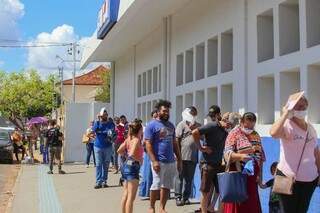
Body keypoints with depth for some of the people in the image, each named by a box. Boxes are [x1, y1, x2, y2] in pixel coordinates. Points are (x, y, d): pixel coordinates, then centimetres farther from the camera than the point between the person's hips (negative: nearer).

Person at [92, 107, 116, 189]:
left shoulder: (110, 124, 3)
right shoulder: (97, 123, 4)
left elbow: (112, 133, -10)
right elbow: (94, 129, -14)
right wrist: (98, 120, -18)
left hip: (108, 147, 0)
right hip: (98, 146, 0)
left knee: (106, 165, 6)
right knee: (98, 165, -1)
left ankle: (104, 181, 13)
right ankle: (98, 182, -1)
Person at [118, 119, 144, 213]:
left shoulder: (128, 139, 8)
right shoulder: (136, 140, -15)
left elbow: (119, 151, 10)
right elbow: (132, 154, -28)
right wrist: (139, 160, -13)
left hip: (126, 165, 9)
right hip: (133, 167, -9)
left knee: (125, 194, 17)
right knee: (131, 197, -5)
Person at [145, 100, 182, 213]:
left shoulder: (171, 125, 14)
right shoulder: (152, 125, -5)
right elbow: (148, 144, -11)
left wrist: (179, 160, 13)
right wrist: (154, 161, -18)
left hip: (171, 161, 6)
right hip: (159, 161, -6)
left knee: (167, 186, 8)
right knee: (156, 186, 0)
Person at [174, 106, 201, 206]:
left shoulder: (198, 126, 15)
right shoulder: (182, 124, 0)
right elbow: (177, 140, -5)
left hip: (193, 157, 5)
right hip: (182, 156, -5)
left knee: (189, 178, 10)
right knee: (180, 177, 1)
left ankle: (186, 197, 19)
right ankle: (178, 197, 7)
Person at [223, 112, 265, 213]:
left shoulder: (256, 135, 12)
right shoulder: (234, 134, -5)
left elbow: (260, 156, 15)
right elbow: (227, 153, -15)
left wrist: (259, 174, 8)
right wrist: (240, 156, -33)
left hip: (252, 175, 5)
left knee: (252, 203, 8)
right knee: (237, 203, -2)